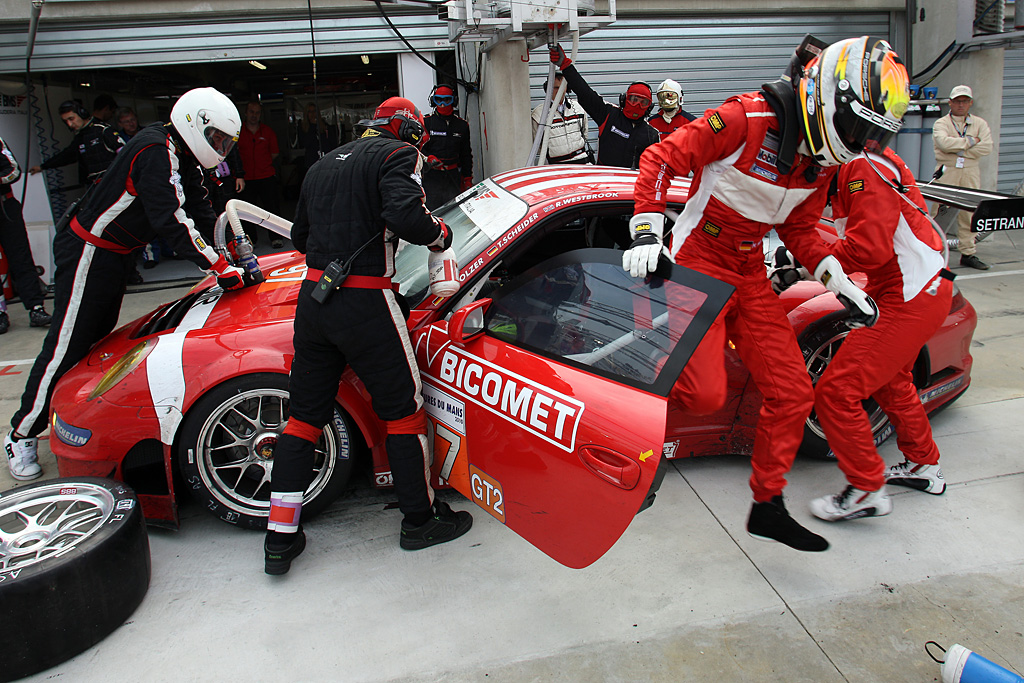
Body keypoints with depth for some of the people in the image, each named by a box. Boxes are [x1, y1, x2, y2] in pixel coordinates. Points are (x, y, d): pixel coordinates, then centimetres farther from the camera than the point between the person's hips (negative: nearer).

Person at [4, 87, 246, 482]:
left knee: (97, 340, 17)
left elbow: (202, 213, 4)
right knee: (65, 349, -3)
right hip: (89, 254, -10)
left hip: (116, 256, 10)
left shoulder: (181, 160, 6)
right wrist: (221, 269, -35)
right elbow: (172, 222, -33)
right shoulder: (156, 154, -24)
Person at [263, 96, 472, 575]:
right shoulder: (400, 154, -1)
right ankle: (420, 520, 20)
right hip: (364, 304, -7)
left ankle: (281, 537, 18)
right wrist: (440, 234, -1)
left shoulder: (324, 164, 21)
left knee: (305, 415, 13)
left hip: (313, 298, 7)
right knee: (403, 410, 7)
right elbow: (404, 215, -20)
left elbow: (300, 236, 25)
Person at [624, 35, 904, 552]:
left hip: (751, 272, 7)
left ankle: (767, 508, 19)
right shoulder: (746, 118, -19)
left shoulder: (822, 156, 5)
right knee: (706, 394, -22)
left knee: (792, 394, 3)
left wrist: (840, 283, 6)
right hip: (699, 263, -7)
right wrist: (647, 234, -26)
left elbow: (798, 229, 16)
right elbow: (659, 159, -16)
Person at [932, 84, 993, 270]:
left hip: (970, 173, 3)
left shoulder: (979, 123, 11)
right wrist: (970, 141, -9)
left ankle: (968, 253, 12)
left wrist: (958, 149, -9)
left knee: (969, 214, 5)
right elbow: (944, 143, -17)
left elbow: (986, 148, -4)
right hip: (946, 172, -3)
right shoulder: (941, 123, 3)